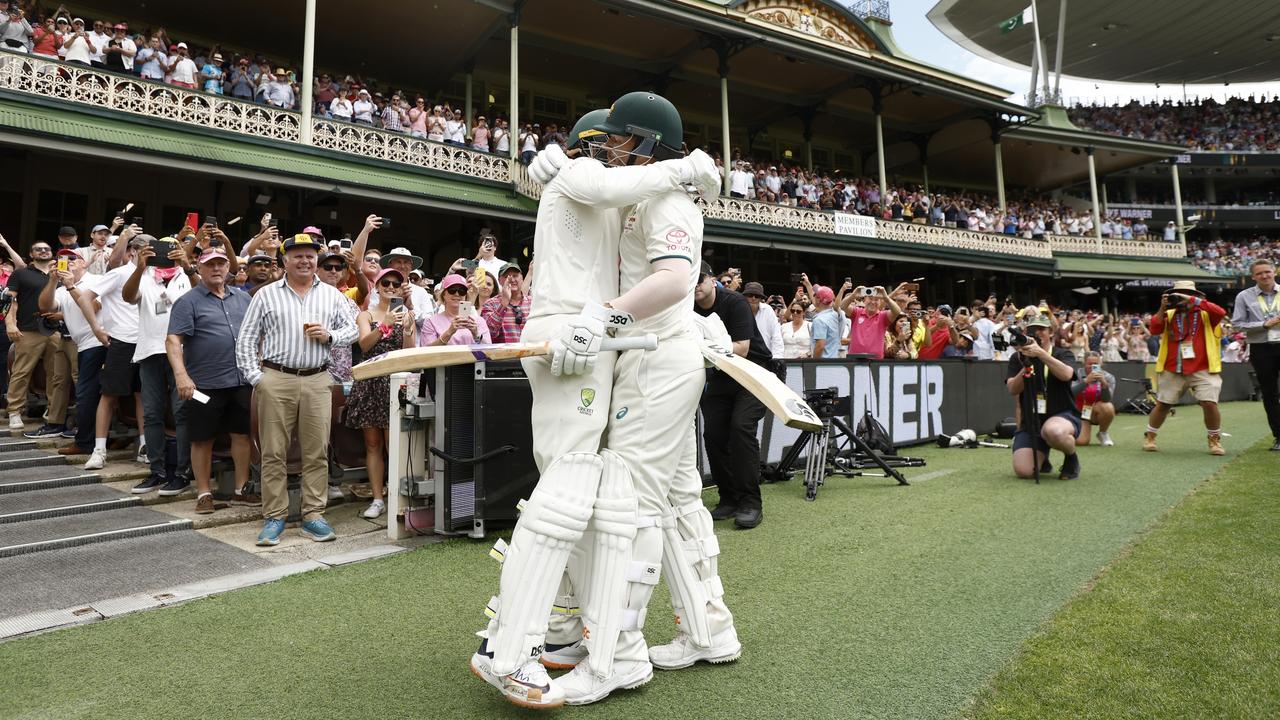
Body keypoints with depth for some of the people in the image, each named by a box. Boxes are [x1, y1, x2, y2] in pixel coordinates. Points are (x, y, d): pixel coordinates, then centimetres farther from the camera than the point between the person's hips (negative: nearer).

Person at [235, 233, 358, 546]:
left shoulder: (332, 294, 12)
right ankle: (274, 517, 12)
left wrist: (330, 335, -7)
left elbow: (352, 330, 14)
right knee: (273, 452, 2)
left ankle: (313, 515, 11)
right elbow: (246, 339, 6)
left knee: (316, 452, 2)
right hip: (275, 380, -1)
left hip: (317, 381, 1)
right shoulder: (266, 295, 7)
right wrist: (254, 377, -3)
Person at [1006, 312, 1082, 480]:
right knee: (1023, 471, -17)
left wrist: (1040, 353, -34)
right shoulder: (1017, 358, 7)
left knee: (1053, 431, -41)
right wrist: (1026, 366, -21)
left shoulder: (1063, 354, 1)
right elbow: (1013, 389, -7)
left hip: (1062, 415, -2)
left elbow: (1066, 375, -23)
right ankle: (1041, 457, 21)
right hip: (1030, 421, 3)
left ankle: (1072, 458, -5)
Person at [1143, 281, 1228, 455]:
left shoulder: (1205, 314, 3)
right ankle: (1149, 437, 22)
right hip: (1171, 370, 2)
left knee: (1210, 403, -12)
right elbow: (1154, 330, -5)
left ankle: (1215, 440, 8)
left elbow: (1220, 312, -19)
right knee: (1162, 404, 7)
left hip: (1203, 370, -2)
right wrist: (1162, 308, -12)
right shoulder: (1169, 314, 8)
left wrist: (1192, 301, -18)